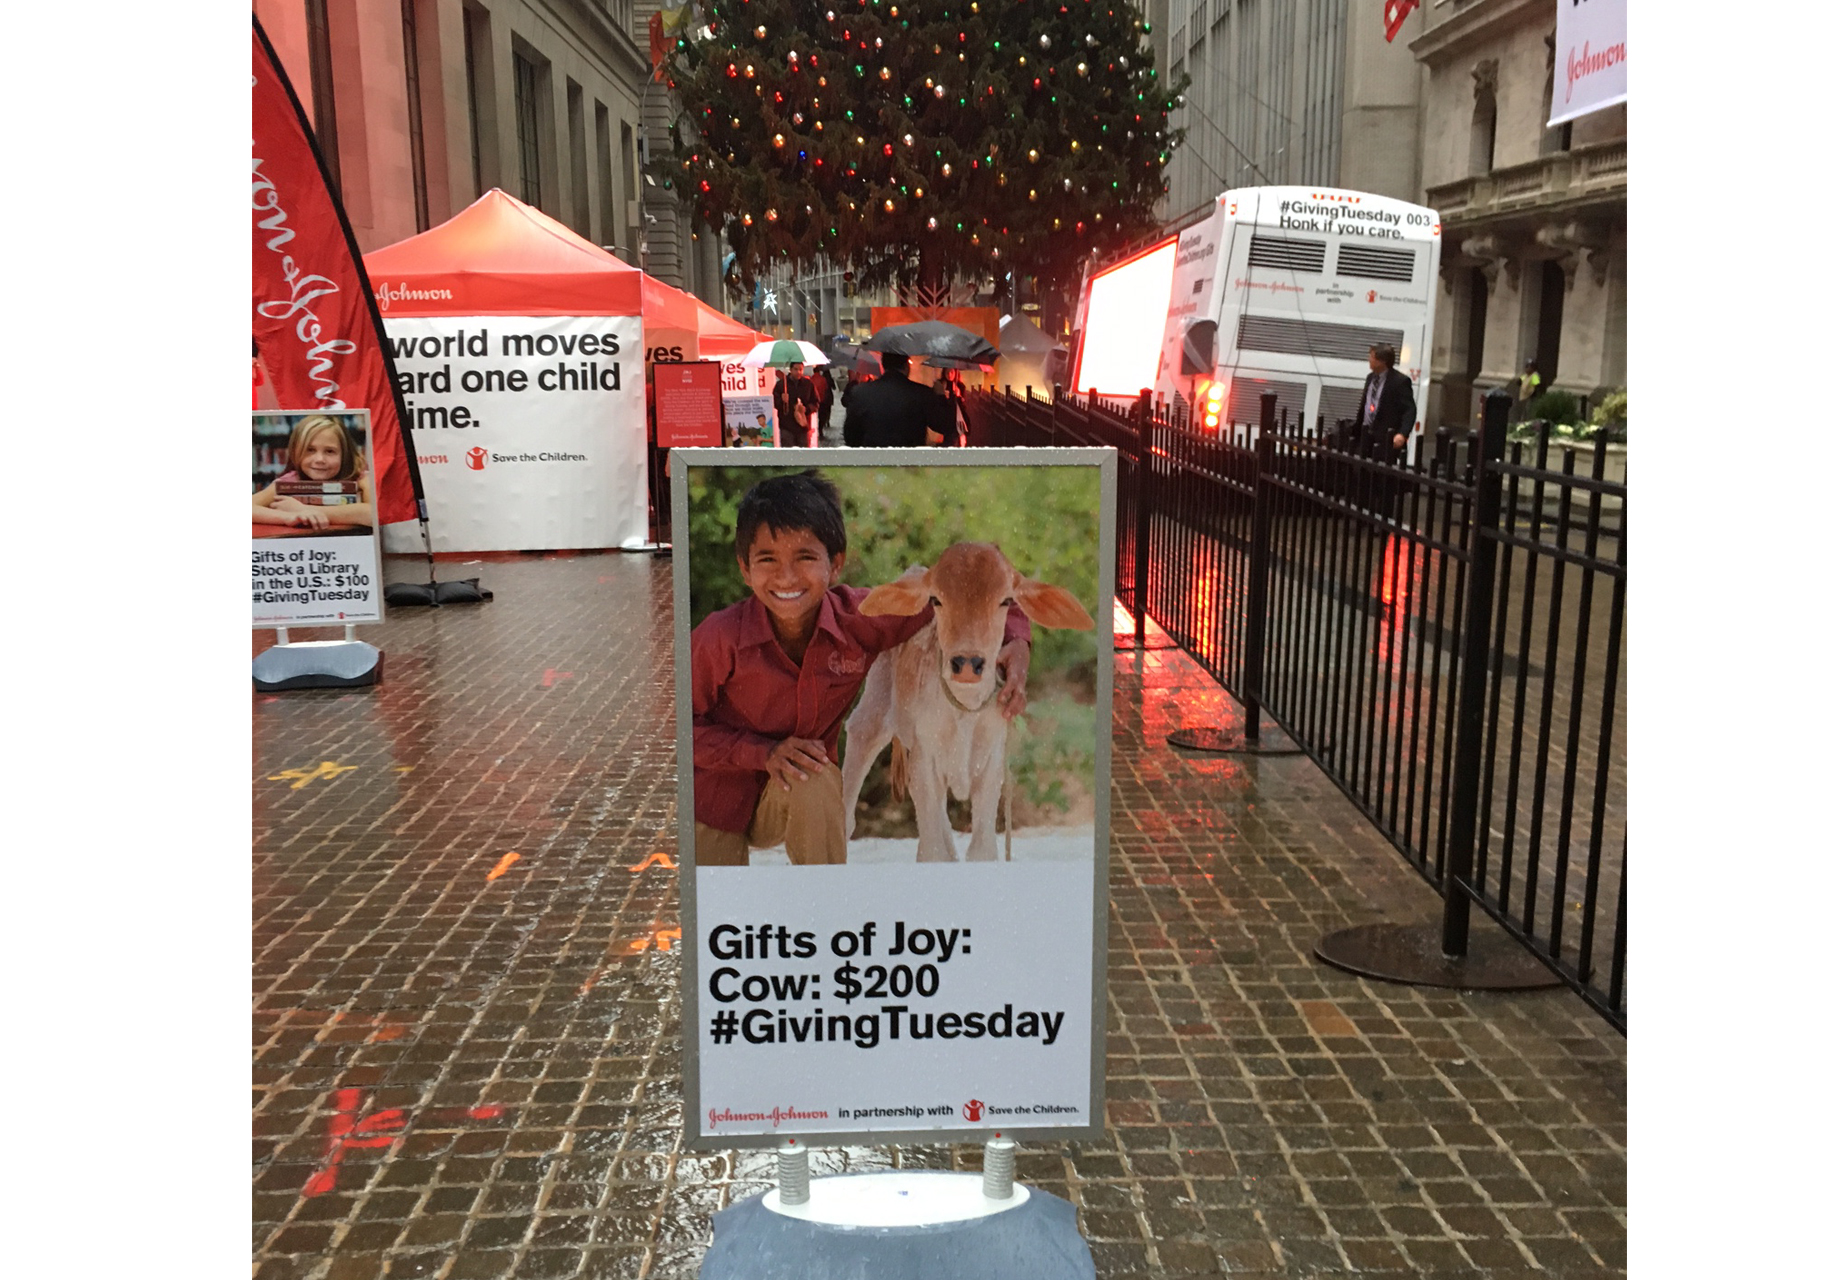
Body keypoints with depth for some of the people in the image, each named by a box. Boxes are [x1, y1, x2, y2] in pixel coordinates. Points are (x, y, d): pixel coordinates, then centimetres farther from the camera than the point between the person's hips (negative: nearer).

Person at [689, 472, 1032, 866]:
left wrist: (1017, 641, -29)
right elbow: (687, 727, -14)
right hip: (714, 804, -1)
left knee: (814, 784, -33)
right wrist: (763, 752, -27)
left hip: (801, 803, 1)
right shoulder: (719, 638, -25)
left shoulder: (862, 619, -21)